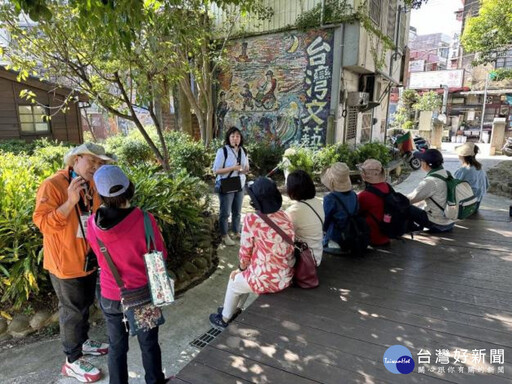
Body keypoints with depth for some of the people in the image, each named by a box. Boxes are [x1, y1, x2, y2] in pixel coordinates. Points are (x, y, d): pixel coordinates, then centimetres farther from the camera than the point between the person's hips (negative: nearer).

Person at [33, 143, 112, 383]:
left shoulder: (92, 186, 3)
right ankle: (72, 361, 25)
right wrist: (71, 201, -34)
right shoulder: (52, 185, -19)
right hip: (65, 262, -7)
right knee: (73, 310, 6)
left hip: (88, 259, 7)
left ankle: (82, 342, 44)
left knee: (85, 304, 22)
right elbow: (43, 223, -26)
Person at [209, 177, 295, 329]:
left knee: (234, 282, 26)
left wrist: (241, 268, 12)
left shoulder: (252, 219, -19)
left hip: (266, 280, -5)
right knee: (247, 276, 33)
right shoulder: (284, 216, -1)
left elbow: (245, 251, -10)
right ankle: (235, 310, 51)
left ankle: (224, 319, 47)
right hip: (286, 278, 6)